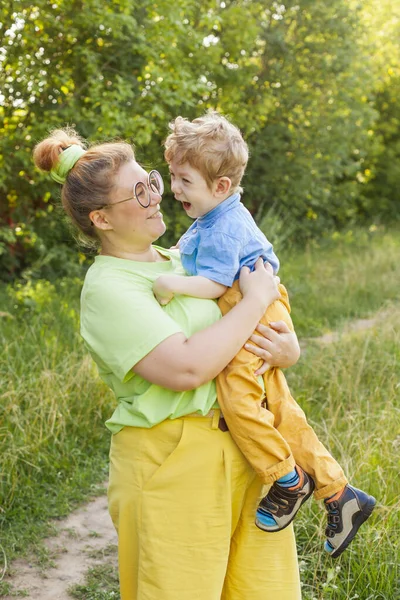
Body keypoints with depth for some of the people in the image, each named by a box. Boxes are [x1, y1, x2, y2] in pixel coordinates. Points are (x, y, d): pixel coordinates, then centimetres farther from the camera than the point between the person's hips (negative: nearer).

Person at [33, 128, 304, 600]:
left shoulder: (181, 259, 12)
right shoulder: (108, 287, -12)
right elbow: (185, 368, -25)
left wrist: (287, 349, -5)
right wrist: (255, 300, -15)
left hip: (246, 448, 7)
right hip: (173, 464, -7)